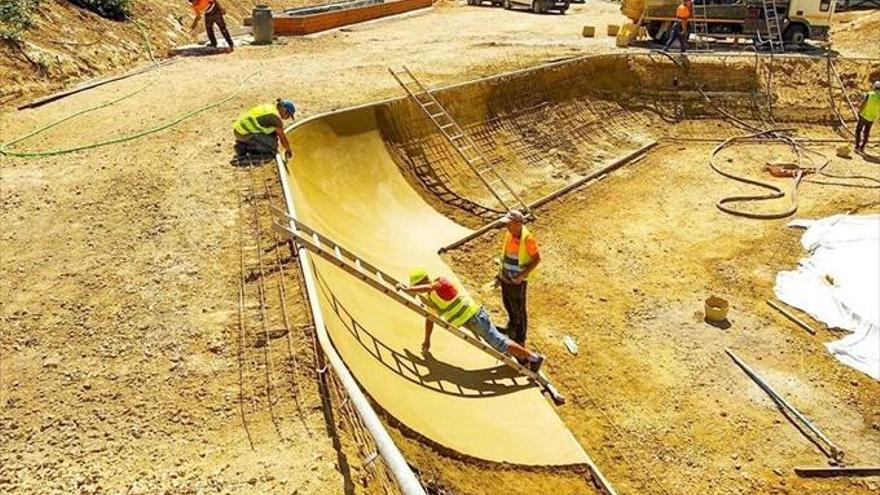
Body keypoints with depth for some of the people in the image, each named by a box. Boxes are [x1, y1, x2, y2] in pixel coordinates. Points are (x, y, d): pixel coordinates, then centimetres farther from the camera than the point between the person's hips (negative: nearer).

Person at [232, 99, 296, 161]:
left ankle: (242, 146, 13)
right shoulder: (276, 117, -14)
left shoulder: (270, 107, 12)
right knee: (272, 144, -9)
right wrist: (288, 150, 12)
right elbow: (282, 136, -3)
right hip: (244, 134, -9)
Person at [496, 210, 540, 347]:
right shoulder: (508, 233, -7)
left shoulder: (527, 239, -26)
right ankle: (513, 325, 52)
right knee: (507, 304, 25)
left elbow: (537, 259, -17)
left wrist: (522, 275, -21)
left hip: (518, 281, -6)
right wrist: (500, 271, 11)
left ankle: (520, 339, 29)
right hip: (505, 277, 6)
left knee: (519, 310, 10)